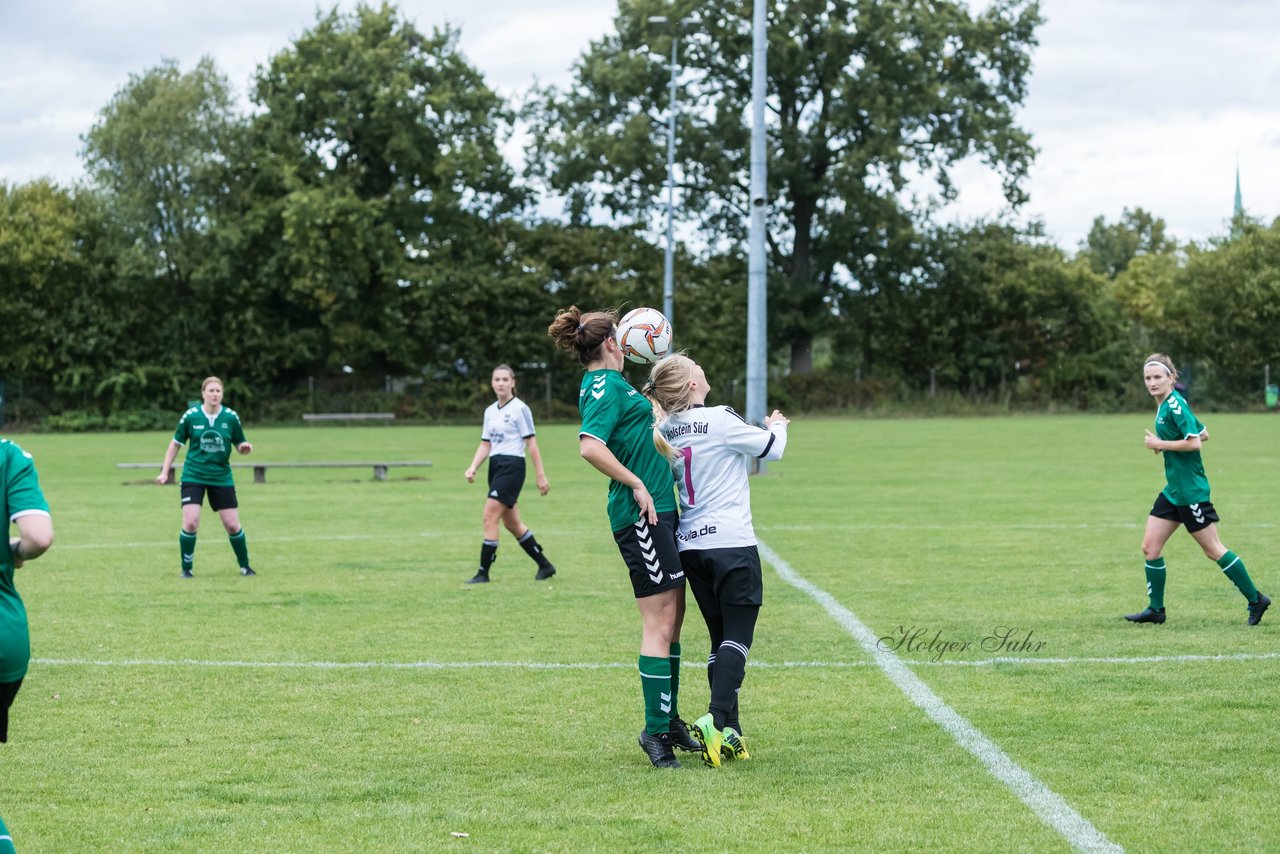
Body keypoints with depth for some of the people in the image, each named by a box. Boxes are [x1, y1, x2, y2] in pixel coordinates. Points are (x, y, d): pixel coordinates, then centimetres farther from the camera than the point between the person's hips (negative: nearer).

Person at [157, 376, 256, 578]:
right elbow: (176, 443, 5)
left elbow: (240, 445, 5)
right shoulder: (190, 416, -7)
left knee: (232, 525, 1)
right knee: (190, 522, -14)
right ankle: (186, 568, 4)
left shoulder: (231, 417, -5)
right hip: (193, 476, -1)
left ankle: (245, 566, 22)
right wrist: (165, 471, 3)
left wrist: (245, 448, -19)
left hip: (221, 477, 1)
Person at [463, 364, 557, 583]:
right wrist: (472, 468, -1)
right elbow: (485, 444, 14)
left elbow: (531, 444, -8)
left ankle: (483, 572, -9)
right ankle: (544, 565, 22)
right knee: (511, 523, 11)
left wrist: (541, 475, -9)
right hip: (495, 466, 8)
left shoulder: (519, 409, -8)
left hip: (512, 466, -8)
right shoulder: (490, 411, 13)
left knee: (490, 517, -13)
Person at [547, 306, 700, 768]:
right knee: (660, 621, -9)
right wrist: (636, 484, -22)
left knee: (672, 617, 15)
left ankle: (669, 720, 23)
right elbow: (591, 446, -28)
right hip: (641, 515, -10)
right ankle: (656, 729, -6)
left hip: (657, 511, 10)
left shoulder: (607, 383, 17)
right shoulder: (605, 387, -13)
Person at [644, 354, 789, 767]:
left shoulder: (664, 431, 5)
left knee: (720, 638, 12)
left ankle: (730, 733, 8)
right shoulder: (720, 420, -12)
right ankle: (716, 719, -22)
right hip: (731, 543, -6)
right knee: (738, 636, -5)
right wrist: (777, 425, 23)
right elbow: (771, 448, 2)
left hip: (690, 547, 6)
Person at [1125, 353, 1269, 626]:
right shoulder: (1164, 406, 11)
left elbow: (1195, 441, -24)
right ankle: (1155, 609, 13)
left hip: (1191, 491, -9)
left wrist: (1161, 444, -16)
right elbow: (1204, 433, 18)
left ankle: (1255, 600, 11)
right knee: (1150, 547, 5)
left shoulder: (1175, 405, -17)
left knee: (1213, 550, -1)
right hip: (1173, 490, 9)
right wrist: (1164, 444, 10)